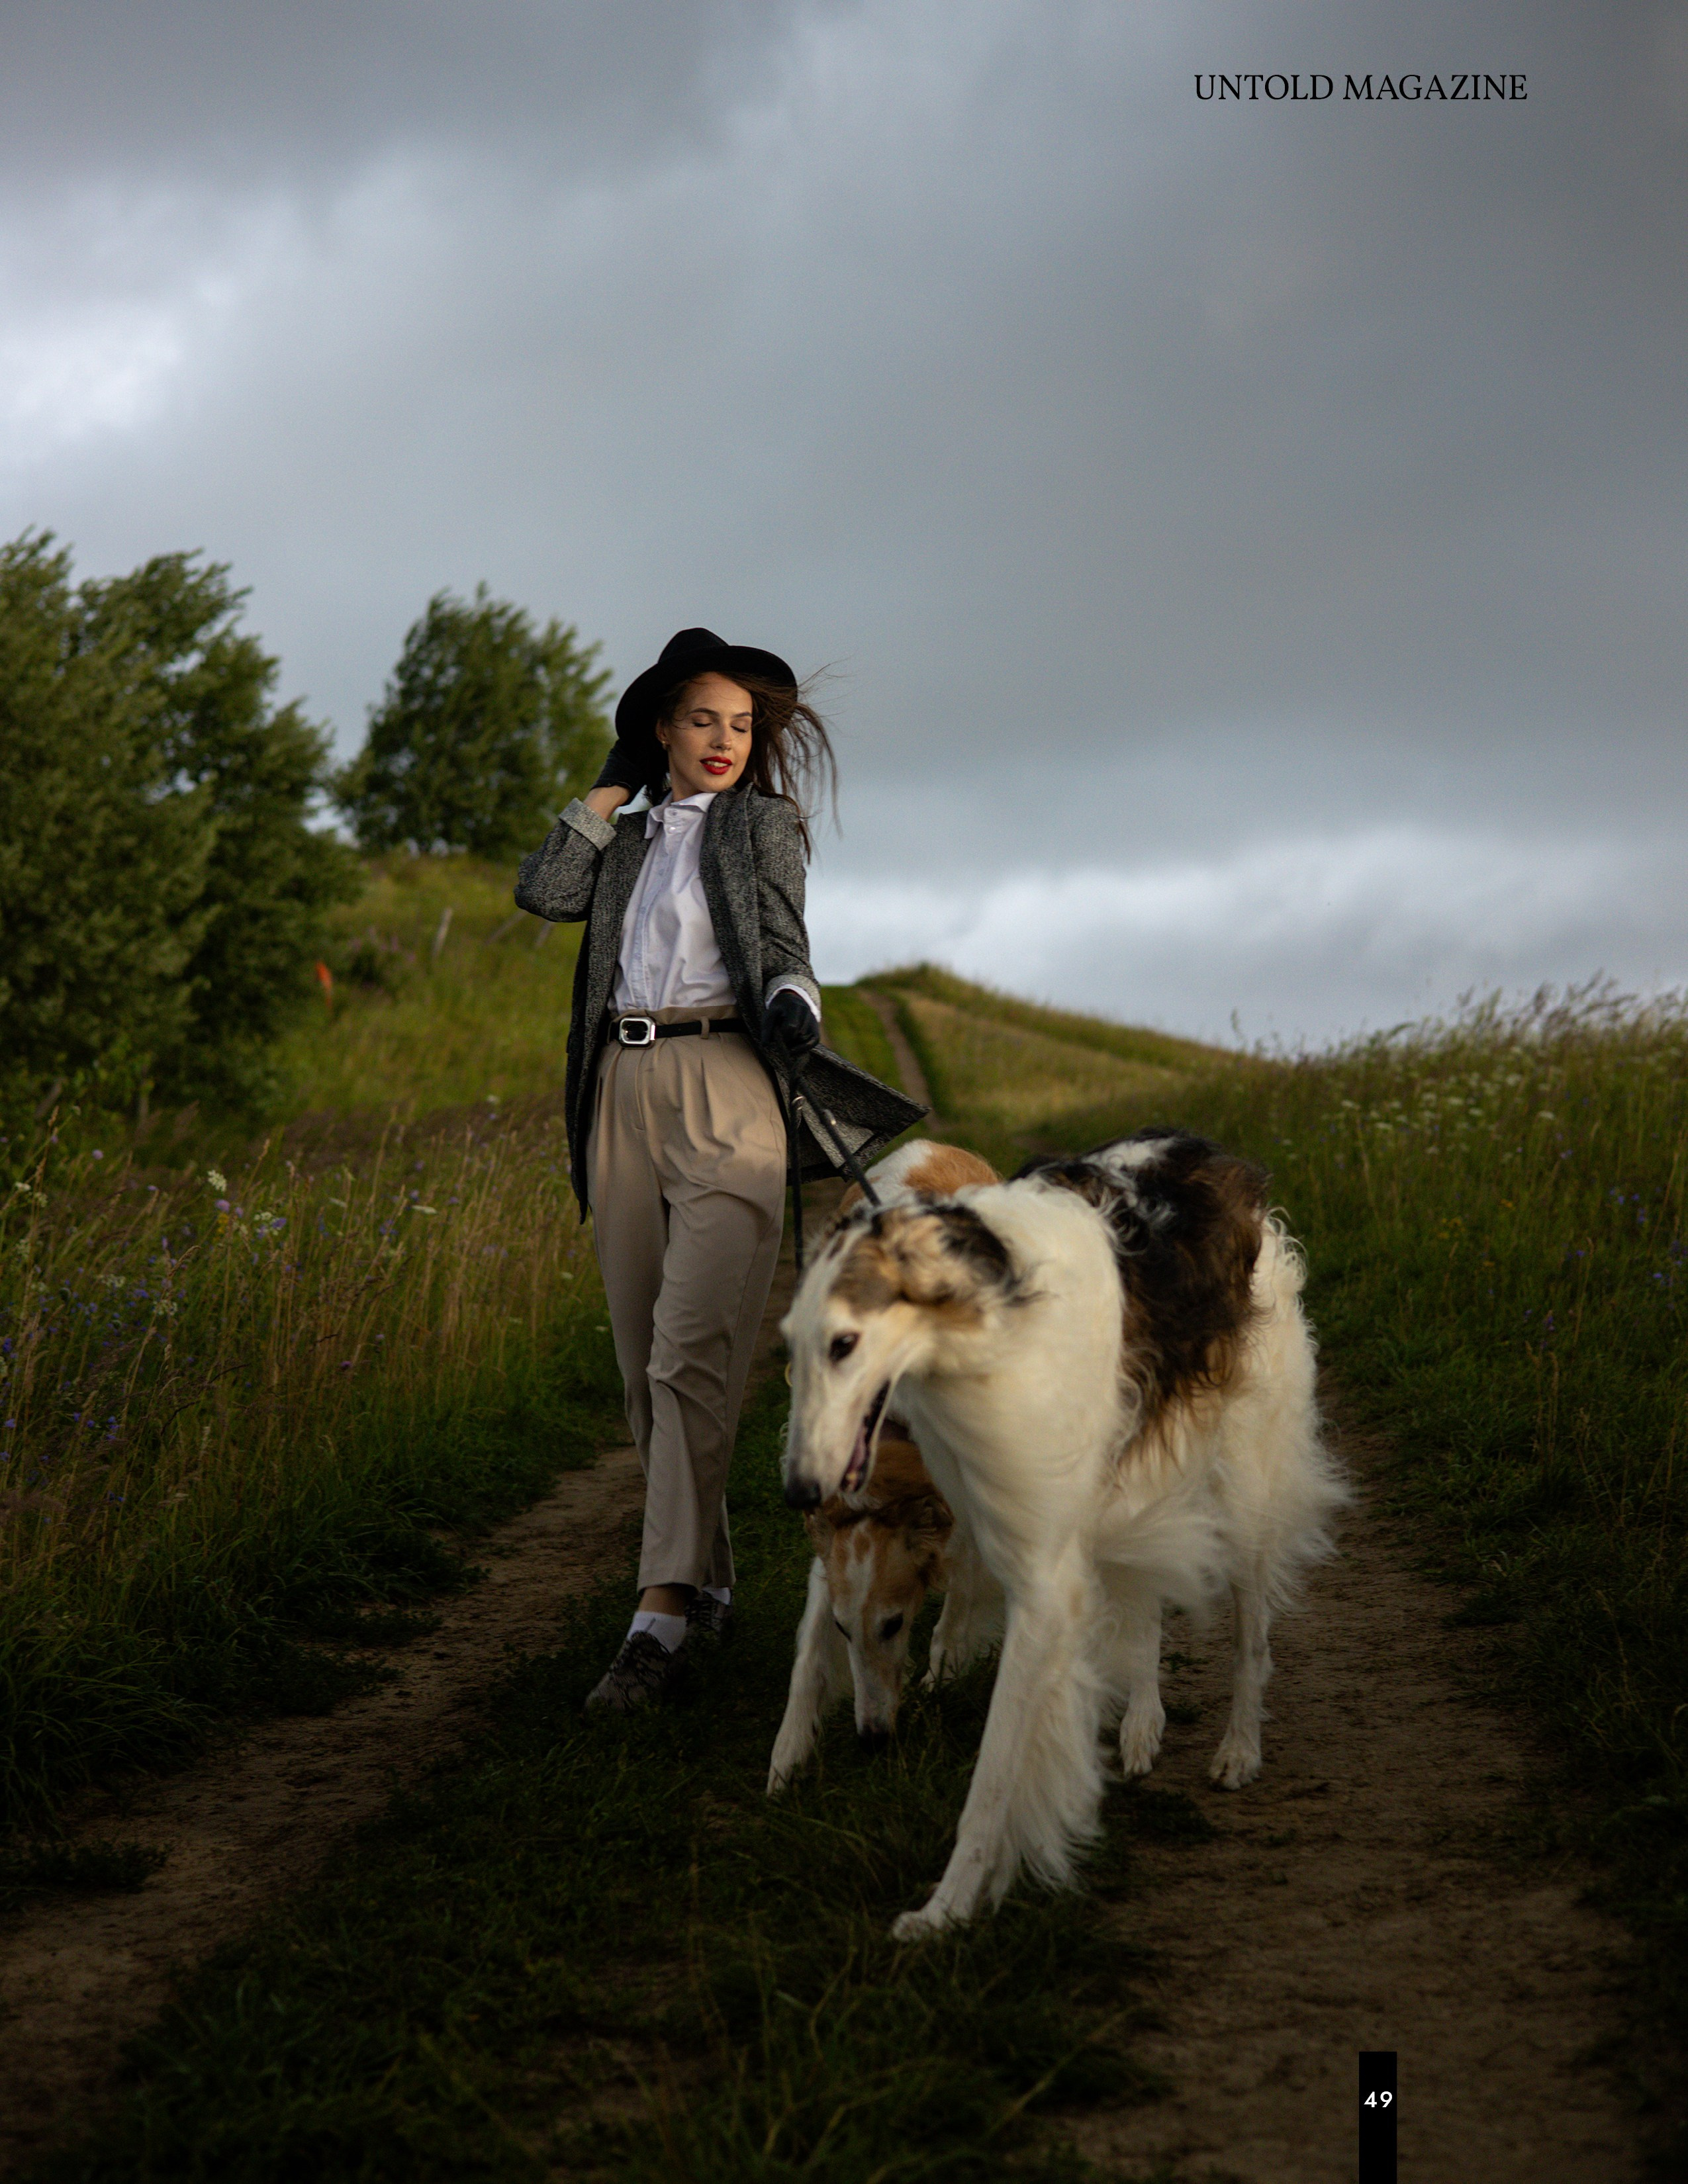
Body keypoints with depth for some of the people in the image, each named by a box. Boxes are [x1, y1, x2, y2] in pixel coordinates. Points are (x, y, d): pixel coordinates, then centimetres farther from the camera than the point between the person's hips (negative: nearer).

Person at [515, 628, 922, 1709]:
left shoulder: (765, 823, 11)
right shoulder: (632, 837, 23)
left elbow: (784, 947, 0)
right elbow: (545, 891, 8)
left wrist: (792, 1015, -22)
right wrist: (611, 786, 13)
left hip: (724, 1089, -5)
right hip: (623, 1093, 5)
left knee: (693, 1355, -17)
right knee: (644, 1363, 6)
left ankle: (662, 1613, -21)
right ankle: (708, 1581, 18)